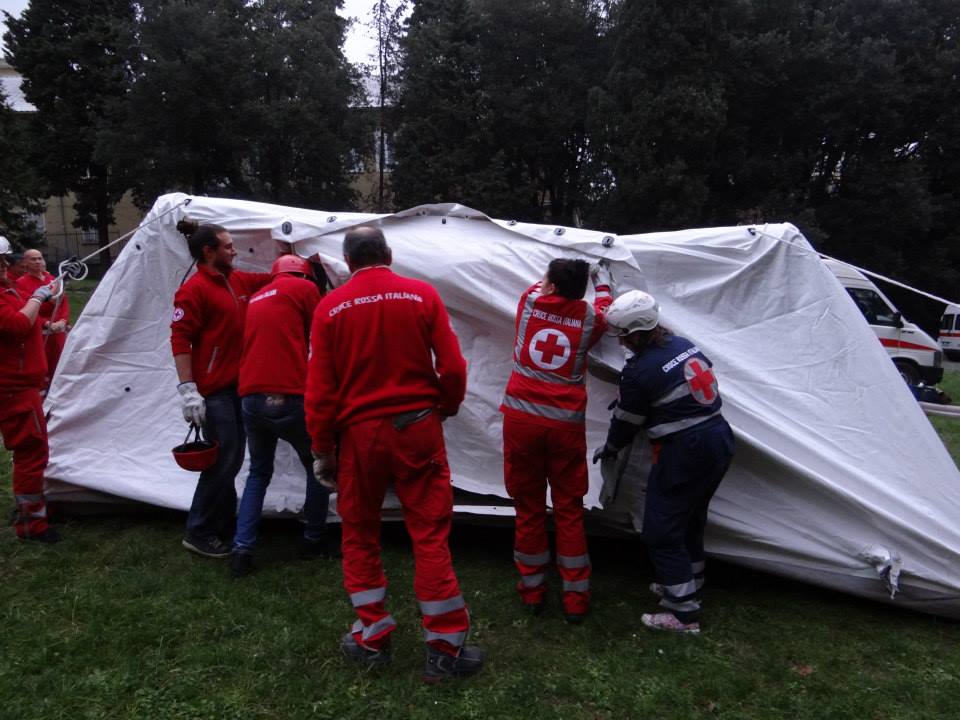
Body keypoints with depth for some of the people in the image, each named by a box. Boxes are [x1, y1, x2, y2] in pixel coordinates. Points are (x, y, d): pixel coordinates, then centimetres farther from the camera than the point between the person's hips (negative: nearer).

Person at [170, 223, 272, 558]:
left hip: (238, 385, 9)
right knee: (223, 461, -6)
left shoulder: (239, 281, 11)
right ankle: (198, 534, 10)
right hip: (213, 391, -8)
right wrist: (187, 389, -22)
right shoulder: (194, 289, -12)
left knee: (231, 459, 15)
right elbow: (180, 339, -16)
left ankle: (225, 524, 29)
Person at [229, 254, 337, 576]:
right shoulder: (304, 288, 3)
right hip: (288, 398, -6)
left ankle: (242, 548, 13)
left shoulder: (256, 298, 22)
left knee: (258, 473, 22)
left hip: (250, 399, 7)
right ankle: (314, 540, 24)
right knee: (318, 467, 14)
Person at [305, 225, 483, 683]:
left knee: (359, 534, 17)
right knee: (430, 534, 6)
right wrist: (446, 407, 15)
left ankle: (372, 638, 25)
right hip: (417, 426, 0)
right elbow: (452, 367, -5)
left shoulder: (330, 307, -3)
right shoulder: (423, 295, -3)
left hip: (359, 433, 1)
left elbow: (319, 388, -4)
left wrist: (322, 448, 6)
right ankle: (445, 648, 13)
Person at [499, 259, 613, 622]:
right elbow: (603, 307, 28)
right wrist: (601, 280, 45)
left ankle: (532, 589, 25)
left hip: (521, 418, 1)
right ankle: (576, 599, 17)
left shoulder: (529, 302, 2)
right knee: (569, 510, 10)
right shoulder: (590, 317, 2)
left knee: (528, 506, 11)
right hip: (566, 424, 0)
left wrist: (556, 275, 43)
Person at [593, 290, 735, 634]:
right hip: (718, 441, 9)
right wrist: (625, 398, 22)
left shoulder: (640, 372, -19)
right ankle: (687, 585, 43)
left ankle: (683, 613, 10)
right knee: (690, 520, 25)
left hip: (684, 454, -9)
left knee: (662, 531, 4)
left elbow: (627, 422, -5)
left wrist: (608, 449, 14)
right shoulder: (684, 344, 4)